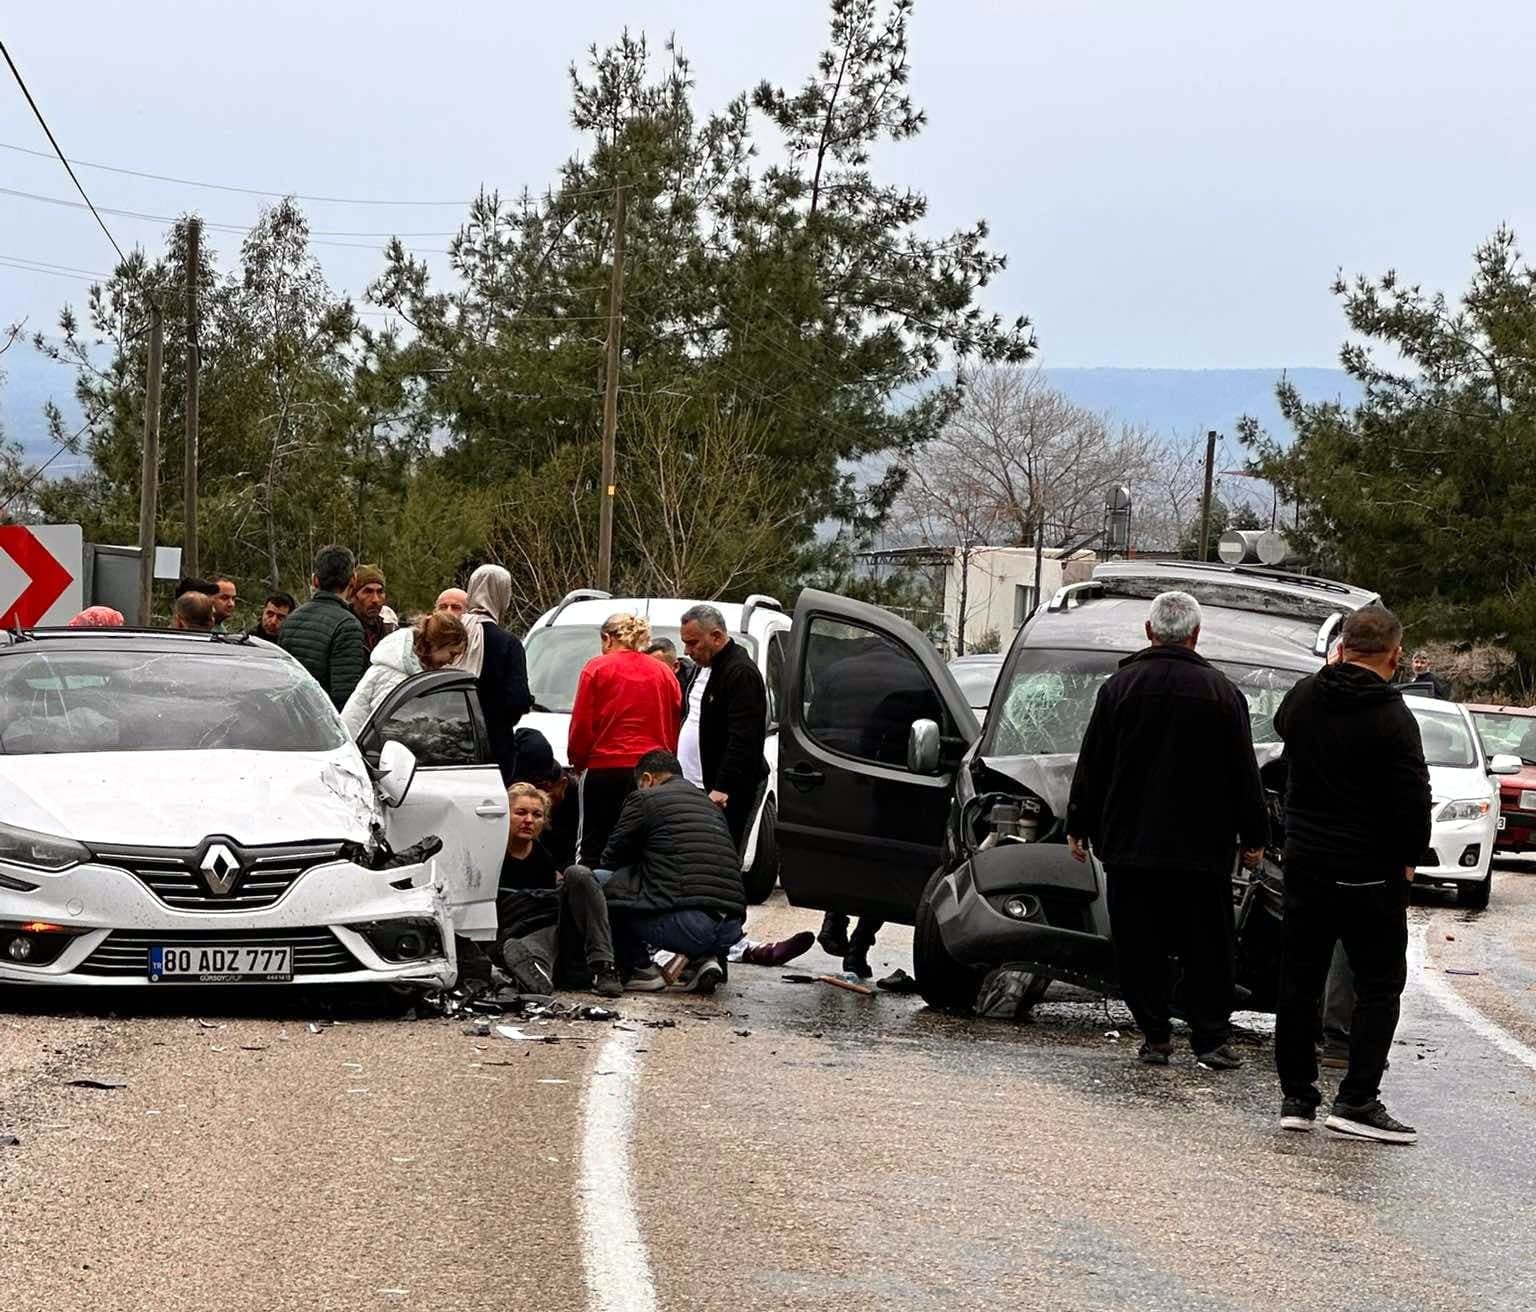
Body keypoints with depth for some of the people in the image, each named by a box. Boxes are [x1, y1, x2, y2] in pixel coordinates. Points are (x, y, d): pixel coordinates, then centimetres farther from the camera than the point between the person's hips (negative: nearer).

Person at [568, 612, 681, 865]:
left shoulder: (597, 668, -2)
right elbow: (674, 725, 10)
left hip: (605, 768, -3)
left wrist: (577, 759, 11)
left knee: (593, 848, 2)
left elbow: (581, 724, -3)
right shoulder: (664, 673, 9)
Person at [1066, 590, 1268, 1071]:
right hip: (1203, 846, 0)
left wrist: (1079, 827, 11)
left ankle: (1155, 1036, 5)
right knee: (1208, 947, 6)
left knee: (1140, 946, 6)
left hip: (1130, 841, 0)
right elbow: (1243, 773, 3)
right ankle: (1212, 1039, 2)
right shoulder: (1221, 691, -1)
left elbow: (1091, 765, 3)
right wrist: (1254, 837, 10)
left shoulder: (1120, 686, 0)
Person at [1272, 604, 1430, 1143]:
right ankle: (1357, 1102, -5)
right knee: (1379, 984, 2)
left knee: (1299, 981, 13)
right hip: (1370, 872, -6)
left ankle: (1296, 1096, 15)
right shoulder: (1391, 718, -17)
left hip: (1305, 862, 6)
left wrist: (1333, 670, 23)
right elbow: (1414, 800, -18)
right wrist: (1409, 857, -2)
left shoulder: (1303, 696, 1)